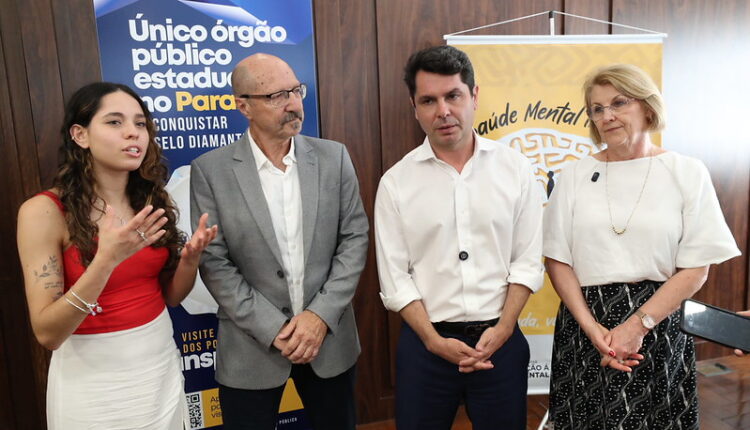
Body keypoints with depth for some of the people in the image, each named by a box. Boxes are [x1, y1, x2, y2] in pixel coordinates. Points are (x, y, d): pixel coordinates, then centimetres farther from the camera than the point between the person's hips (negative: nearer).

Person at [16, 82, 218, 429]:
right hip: (93, 381, -4)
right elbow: (47, 333, -17)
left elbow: (169, 296, 4)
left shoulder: (152, 200, -2)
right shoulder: (44, 211, -16)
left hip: (161, 366, 5)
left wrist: (190, 256, -15)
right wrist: (107, 259, -30)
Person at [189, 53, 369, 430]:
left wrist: (321, 315, -11)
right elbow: (214, 263, -8)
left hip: (329, 337, 2)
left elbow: (355, 239, -2)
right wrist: (273, 329, -12)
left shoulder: (333, 157, -1)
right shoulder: (210, 171, -7)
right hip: (252, 346, -2)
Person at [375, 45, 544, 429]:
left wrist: (503, 329, -9)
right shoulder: (395, 182, -5)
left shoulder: (515, 167, -2)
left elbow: (527, 261, -1)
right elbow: (394, 278, -5)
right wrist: (435, 341, -11)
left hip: (500, 339, 1)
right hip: (424, 343, 0)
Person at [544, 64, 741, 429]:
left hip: (659, 326, -1)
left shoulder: (688, 173, -1)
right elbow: (557, 259, -1)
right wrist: (592, 327, -11)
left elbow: (695, 269, -4)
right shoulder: (575, 175, 1)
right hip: (583, 327, 1)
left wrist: (637, 325, -13)